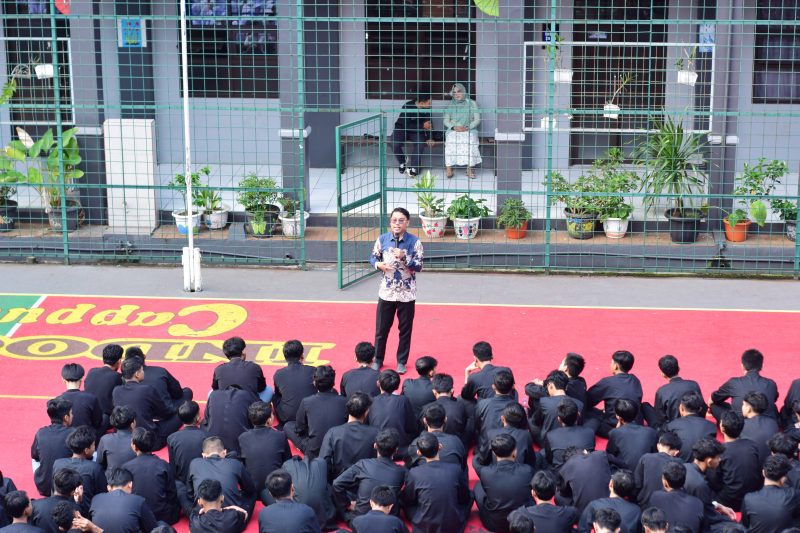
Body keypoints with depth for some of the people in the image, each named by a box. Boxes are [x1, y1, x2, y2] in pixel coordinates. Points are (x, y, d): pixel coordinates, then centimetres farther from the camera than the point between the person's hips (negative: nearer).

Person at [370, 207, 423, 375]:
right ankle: (378, 360, 26)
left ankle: (401, 361, 24)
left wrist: (403, 258, -28)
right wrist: (379, 264, -14)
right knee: (381, 328, 9)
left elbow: (419, 266, -12)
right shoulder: (382, 239, -4)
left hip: (407, 294, -1)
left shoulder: (414, 242, -10)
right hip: (387, 292, 2)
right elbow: (373, 258, 8)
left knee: (405, 329, 9)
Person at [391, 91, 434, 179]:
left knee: (419, 143, -30)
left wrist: (429, 138, -15)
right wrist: (422, 126, -32)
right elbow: (406, 126, -28)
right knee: (395, 143, -31)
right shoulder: (407, 107, -26)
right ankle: (403, 162, -3)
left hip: (416, 131, 3)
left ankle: (414, 168, -19)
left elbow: (429, 124, -2)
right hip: (402, 129, -3)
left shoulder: (427, 109, -11)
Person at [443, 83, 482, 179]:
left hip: (469, 130, -1)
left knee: (470, 140, -35)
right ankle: (448, 168, -31)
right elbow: (446, 121, 9)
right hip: (453, 130, 1)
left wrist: (467, 127, -14)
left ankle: (470, 168, -32)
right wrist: (454, 127, -12)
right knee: (450, 140, -34)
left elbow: (477, 119, 3)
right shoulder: (450, 105, 15)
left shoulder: (472, 103, 10)